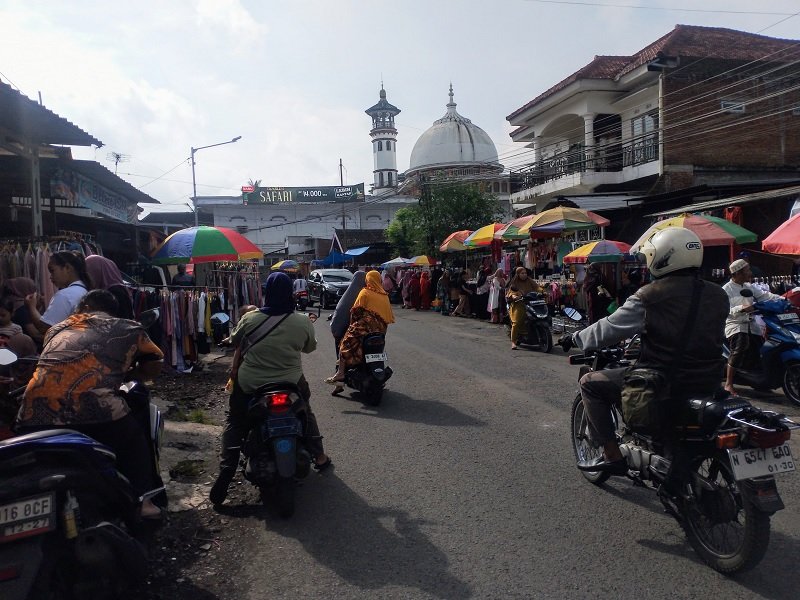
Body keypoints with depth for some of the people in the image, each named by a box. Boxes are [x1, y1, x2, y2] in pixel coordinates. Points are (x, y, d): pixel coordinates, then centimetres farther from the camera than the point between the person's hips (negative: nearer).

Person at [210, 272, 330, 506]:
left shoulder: (249, 319, -13)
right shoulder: (303, 322, -12)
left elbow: (234, 341, 6)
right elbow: (310, 347, 6)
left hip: (250, 384, -1)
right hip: (291, 384, 1)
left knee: (234, 421, 19)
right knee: (306, 412, 29)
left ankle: (226, 469, 7)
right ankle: (319, 457, 35)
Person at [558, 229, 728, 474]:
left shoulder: (649, 296, -14)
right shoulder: (718, 295, 4)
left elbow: (609, 329, -9)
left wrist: (574, 338, 8)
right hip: (708, 385, 7)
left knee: (590, 382, 9)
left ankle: (612, 455, 7)